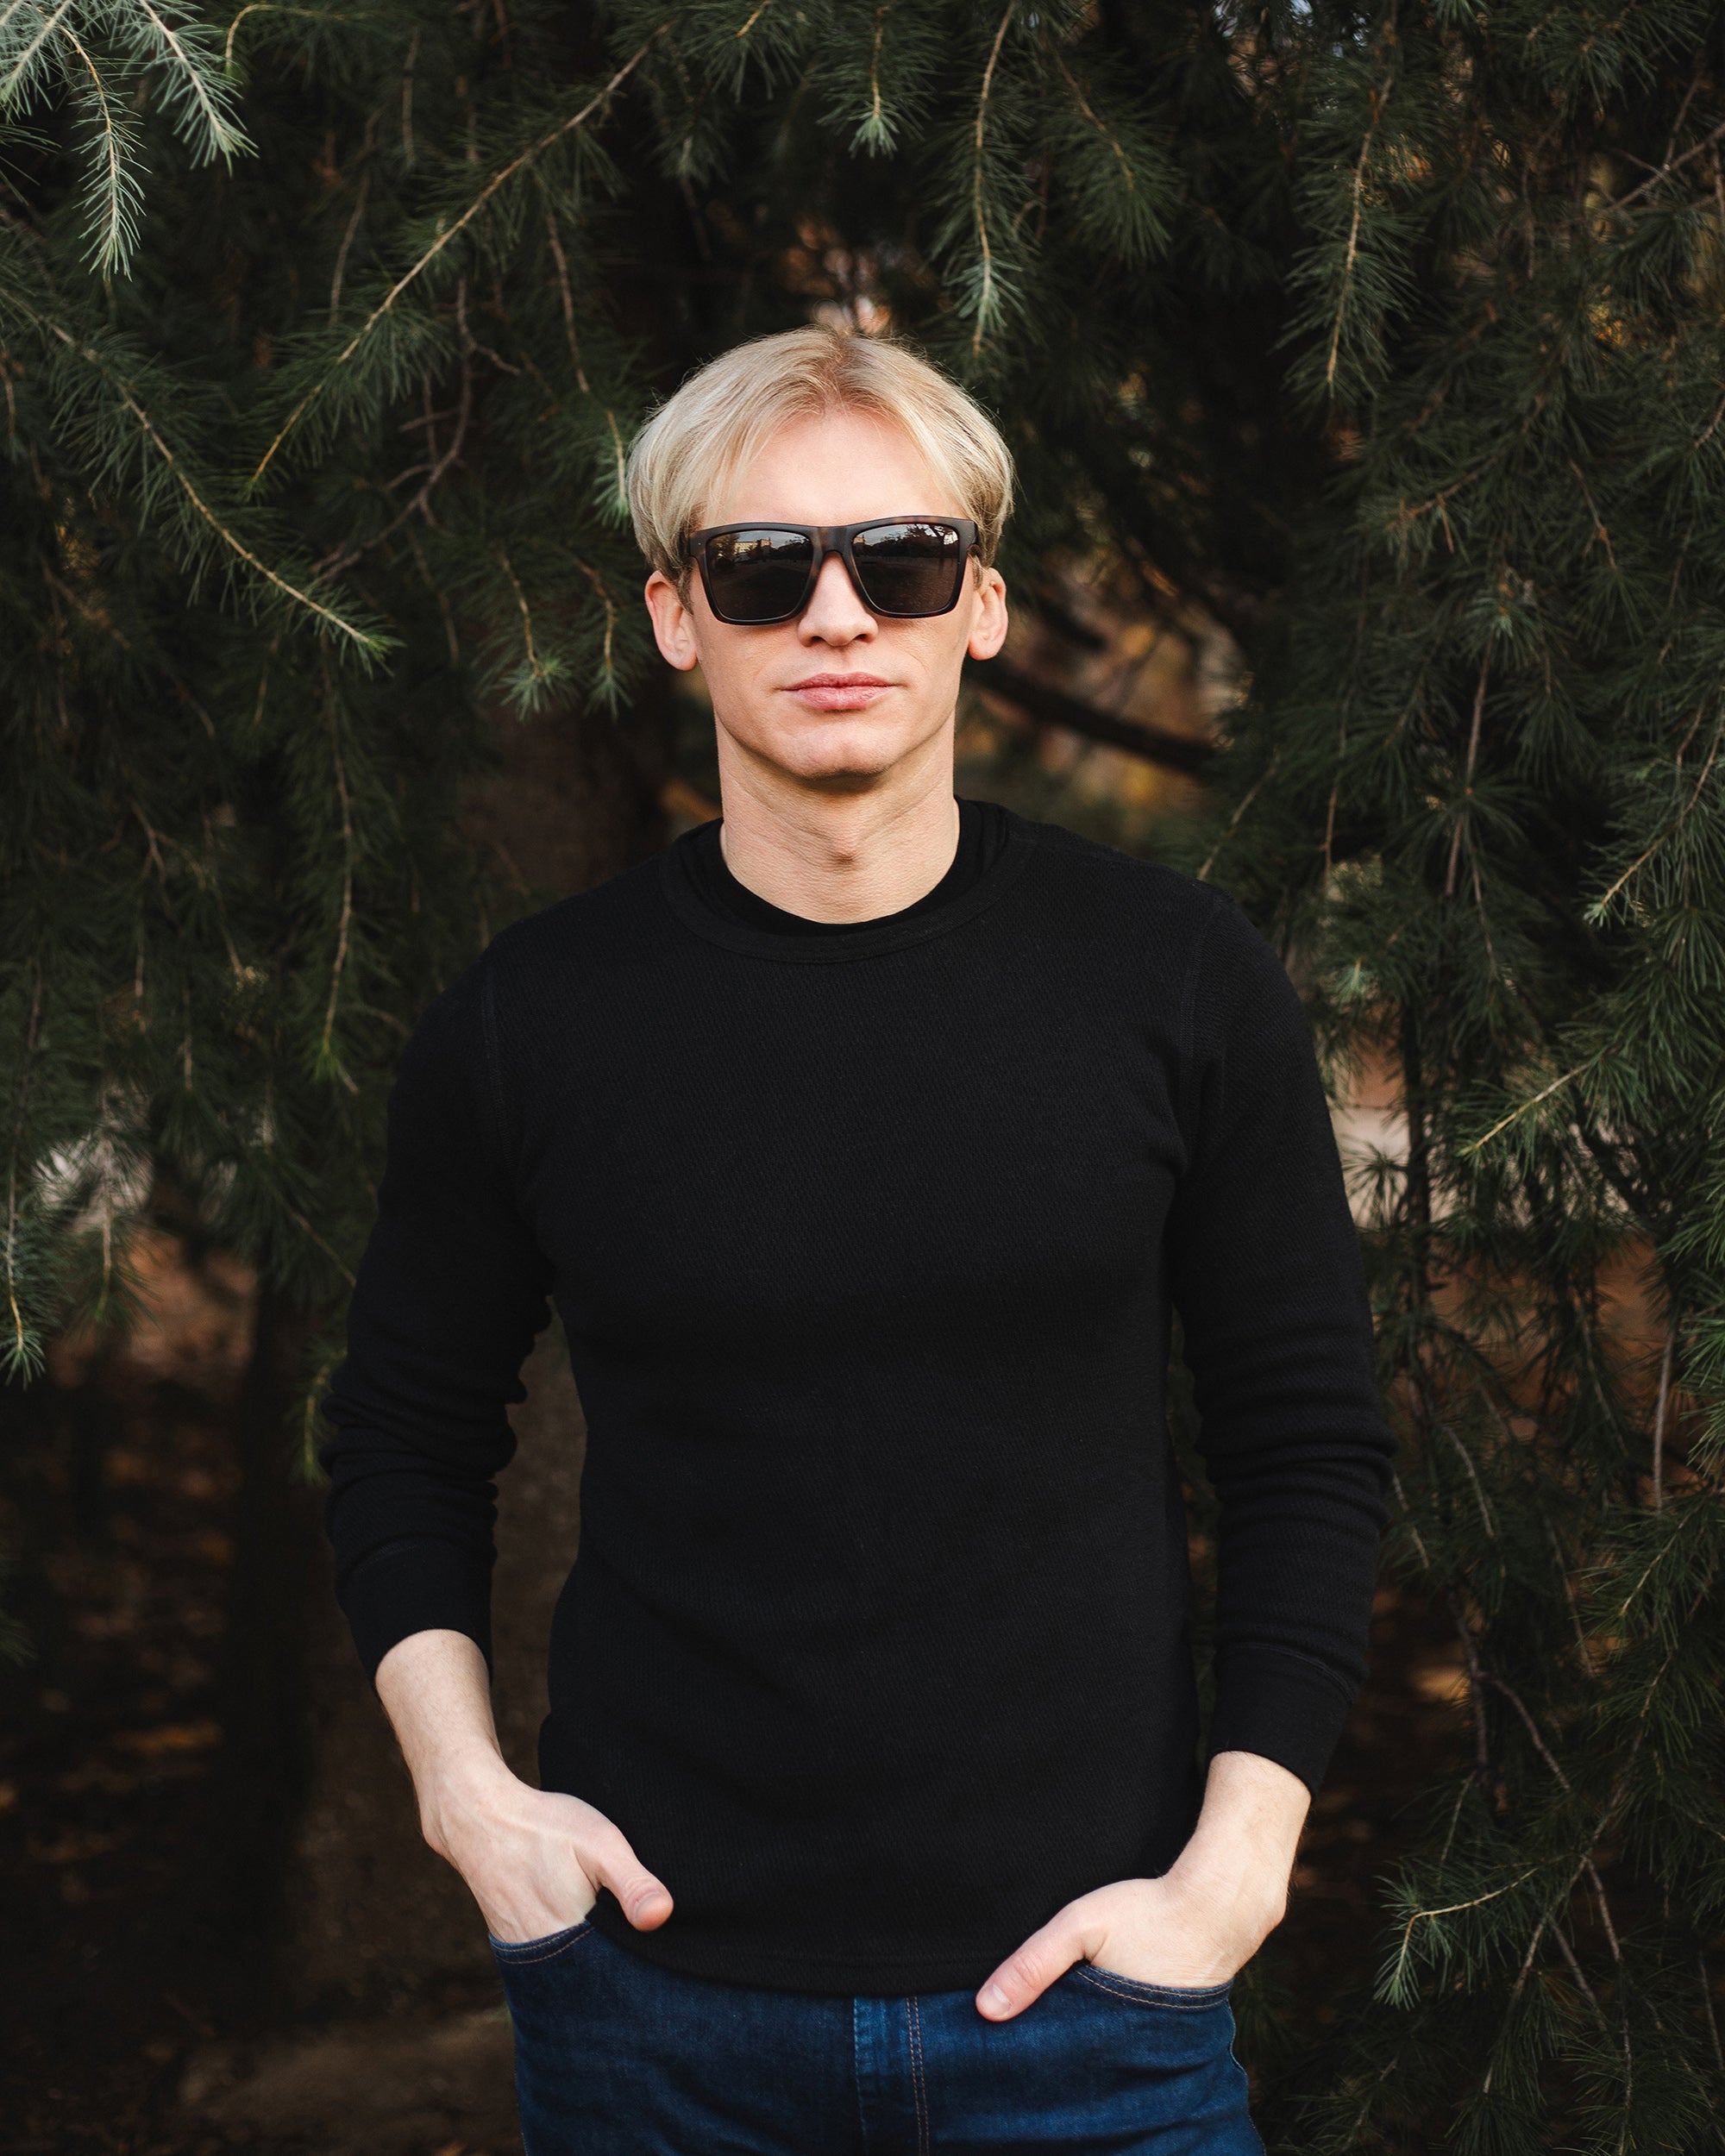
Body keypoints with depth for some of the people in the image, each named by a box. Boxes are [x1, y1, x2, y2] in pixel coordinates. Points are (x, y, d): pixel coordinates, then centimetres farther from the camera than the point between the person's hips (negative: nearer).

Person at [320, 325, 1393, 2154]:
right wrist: (460, 1783, -3)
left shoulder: (1177, 981, -3)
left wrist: (1237, 1860, -6)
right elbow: (406, 1435, 10)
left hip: (1082, 1992, 0)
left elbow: (1309, 1445, 2)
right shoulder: (527, 1023, -2)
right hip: (656, 1988, 1)